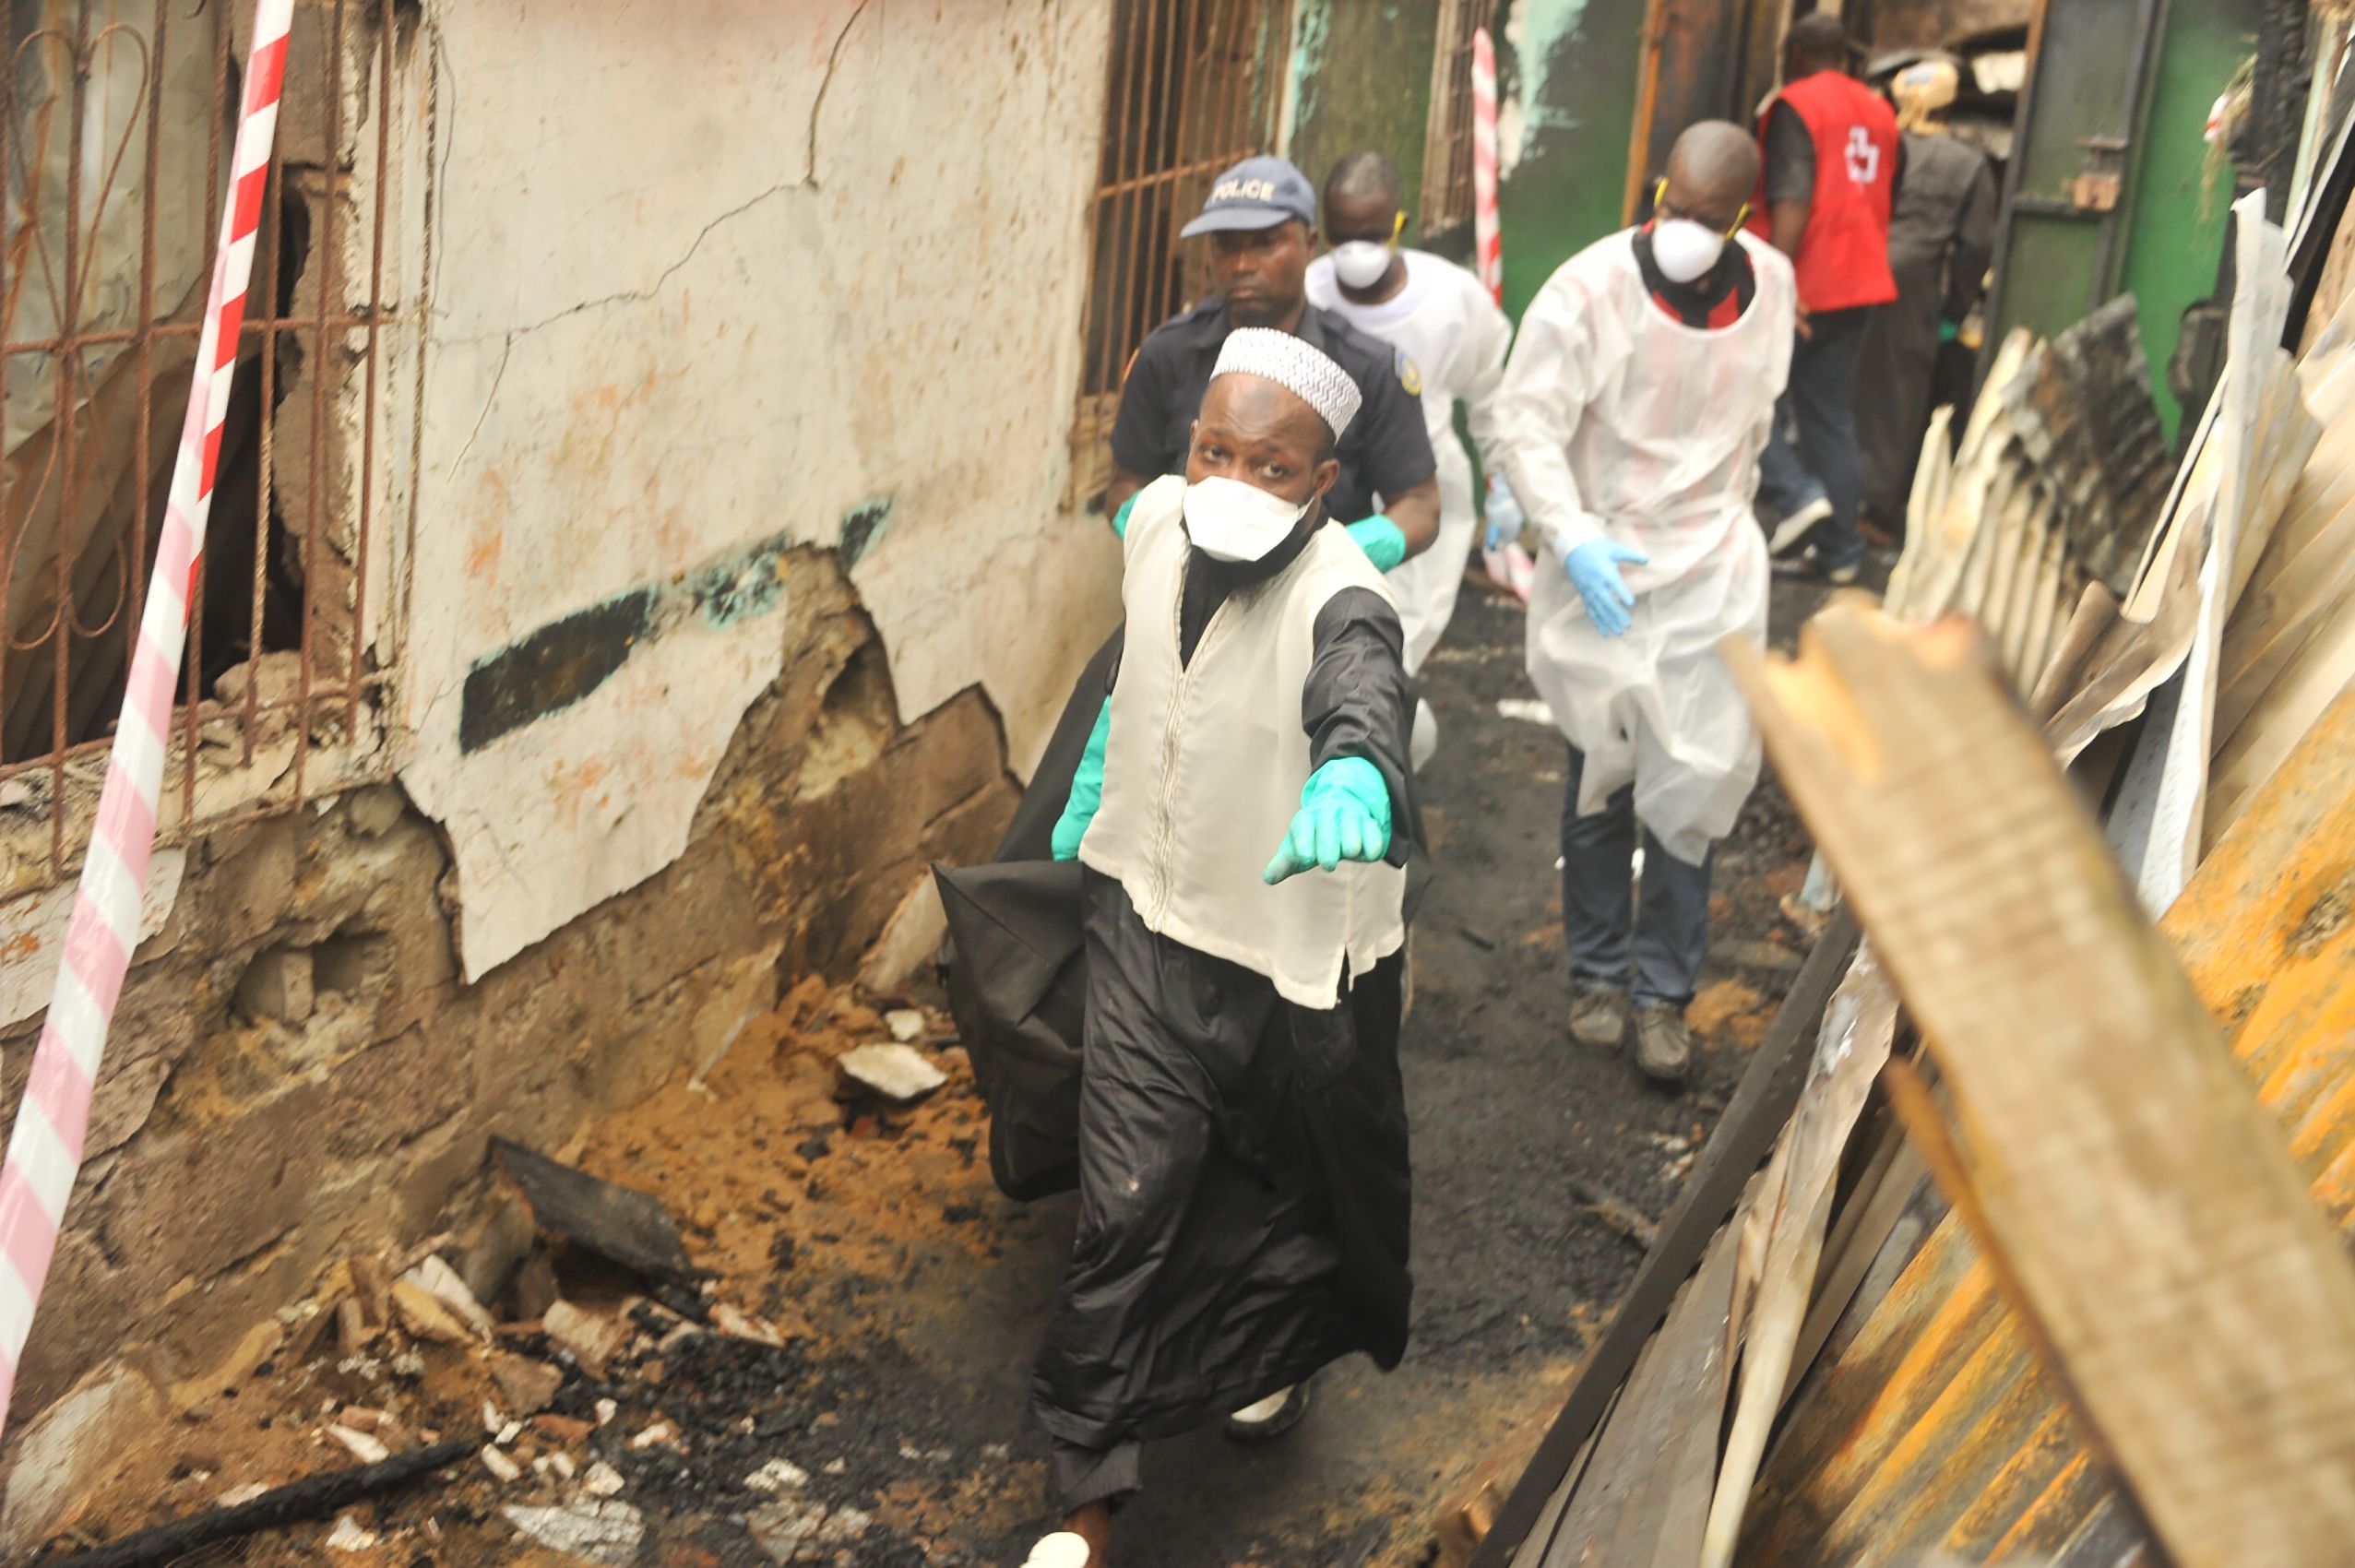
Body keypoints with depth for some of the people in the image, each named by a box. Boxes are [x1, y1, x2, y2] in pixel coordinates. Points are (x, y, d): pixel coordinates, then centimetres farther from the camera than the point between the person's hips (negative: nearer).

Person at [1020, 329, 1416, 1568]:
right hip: (1151, 917, 3)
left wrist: (1351, 775, -76)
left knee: (1295, 1181, 20)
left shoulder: (1339, 601, -29)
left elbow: (1362, 694, -54)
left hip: (1299, 953, -3)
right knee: (1128, 1199, 1)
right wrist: (1095, 778, 21)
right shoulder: (1157, 520, -10)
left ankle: (1279, 1349, 54)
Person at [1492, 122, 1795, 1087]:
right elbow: (1525, 423, -16)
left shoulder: (1771, 285, 1)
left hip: (1713, 571, 3)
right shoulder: (1590, 290, -15)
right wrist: (1574, 538, -27)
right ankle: (1599, 972, 26)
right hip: (1601, 572, -3)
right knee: (1601, 787, 8)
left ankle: (1664, 991, 12)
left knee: (1692, 787, -1)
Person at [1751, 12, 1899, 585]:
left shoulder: (1794, 106, -8)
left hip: (1802, 284, -7)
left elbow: (1791, 203, -19)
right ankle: (1840, 550, 12)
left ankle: (1796, 494, -10)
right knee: (1832, 417, 12)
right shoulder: (1880, 112, 14)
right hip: (1858, 283, 7)